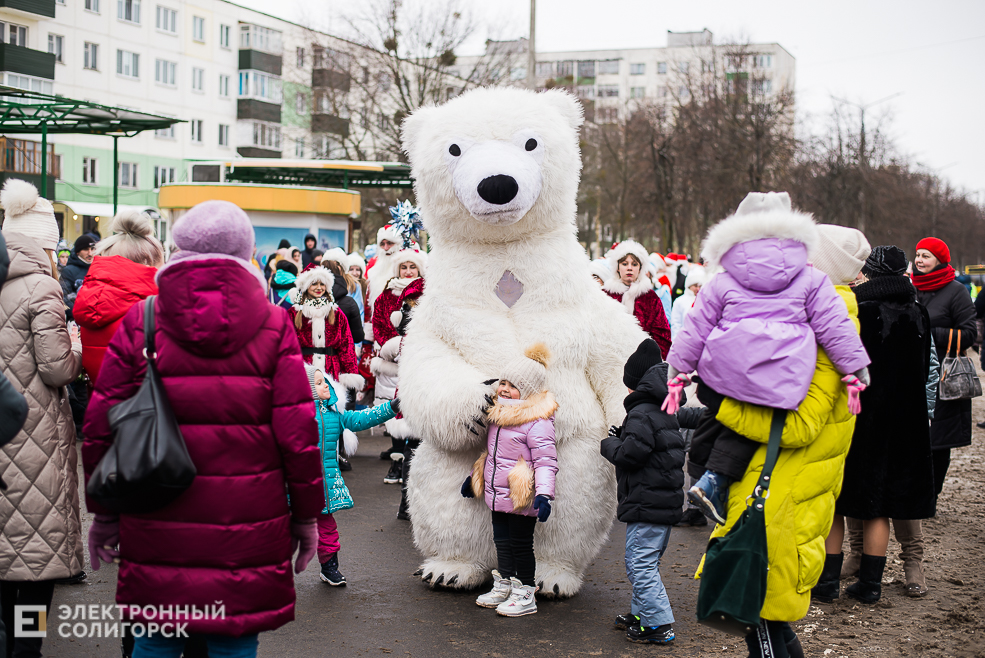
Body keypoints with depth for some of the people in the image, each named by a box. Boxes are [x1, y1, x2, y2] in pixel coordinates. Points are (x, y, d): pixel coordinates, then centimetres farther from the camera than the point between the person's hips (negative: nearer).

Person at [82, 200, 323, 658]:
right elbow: (298, 432, -3)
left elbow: (102, 428, 2)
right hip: (248, 522, 0)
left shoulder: (138, 323, 0)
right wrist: (306, 514, 8)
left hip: (157, 526, 1)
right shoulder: (274, 325, -1)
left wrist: (104, 512, 13)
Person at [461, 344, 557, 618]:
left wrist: (543, 493, -29)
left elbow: (546, 461, -20)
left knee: (521, 544, 1)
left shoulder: (538, 422, -17)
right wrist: (473, 477, 30)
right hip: (497, 493, 8)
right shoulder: (498, 414, 11)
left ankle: (525, 595, 13)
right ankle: (503, 587, 32)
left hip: (521, 497, -8)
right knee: (502, 541, 18)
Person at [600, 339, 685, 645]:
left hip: (646, 504, -10)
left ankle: (658, 624, -7)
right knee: (647, 562, 20)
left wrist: (610, 444, -2)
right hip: (667, 502, 10)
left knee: (640, 563, -7)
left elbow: (630, 455, -22)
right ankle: (642, 613, 30)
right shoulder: (665, 413, 16)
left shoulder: (641, 413, -15)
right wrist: (623, 437, 17)